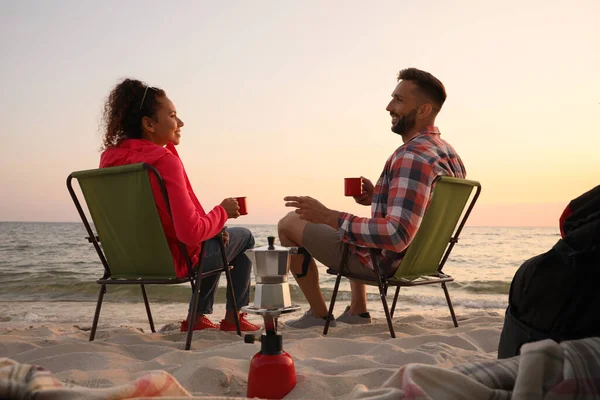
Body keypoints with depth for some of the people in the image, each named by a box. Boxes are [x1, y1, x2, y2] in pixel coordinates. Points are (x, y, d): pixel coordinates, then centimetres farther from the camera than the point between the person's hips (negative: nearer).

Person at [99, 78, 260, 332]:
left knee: (216, 243, 34)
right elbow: (191, 233, -31)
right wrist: (223, 212, -12)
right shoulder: (164, 161, -27)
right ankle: (233, 318, 26)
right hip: (173, 261, -8)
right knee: (244, 237, 20)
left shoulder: (110, 158, -2)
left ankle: (197, 318, 34)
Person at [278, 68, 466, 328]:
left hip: (385, 261, -9)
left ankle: (319, 314, 15)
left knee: (290, 223, 4)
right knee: (352, 225, 38)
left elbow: (397, 235, -35)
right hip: (419, 259, 10)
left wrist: (329, 217, -31)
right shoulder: (449, 155, 3)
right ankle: (358, 310, 31)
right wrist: (377, 198, 7)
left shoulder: (413, 157, -27)